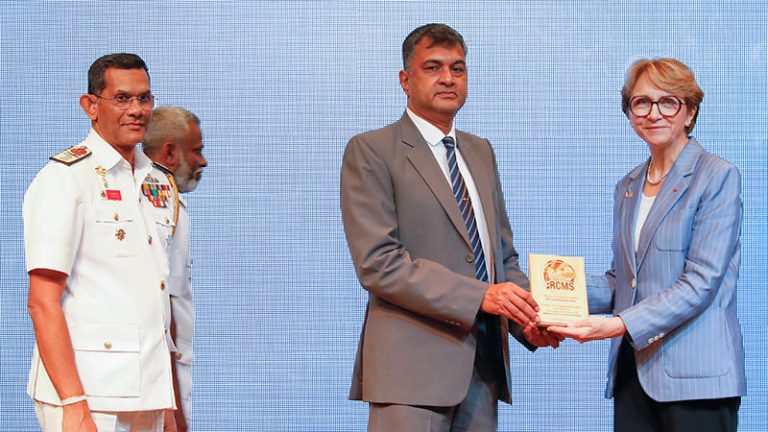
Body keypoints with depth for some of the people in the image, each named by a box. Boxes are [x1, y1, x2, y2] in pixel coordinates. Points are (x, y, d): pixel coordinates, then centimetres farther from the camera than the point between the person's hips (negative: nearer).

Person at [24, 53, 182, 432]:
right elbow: (43, 303, -13)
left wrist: (168, 401, 13)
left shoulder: (158, 183, 15)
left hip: (147, 399, 7)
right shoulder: (65, 177, -7)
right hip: (88, 396, -7)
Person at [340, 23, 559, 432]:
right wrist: (479, 296, -20)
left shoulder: (481, 152, 19)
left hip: (484, 365, 6)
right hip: (413, 367, -6)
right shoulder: (371, 151, -3)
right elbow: (378, 262, -13)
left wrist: (528, 320, 0)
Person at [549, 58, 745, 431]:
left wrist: (619, 325, -22)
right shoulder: (628, 187, 17)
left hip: (696, 376, -6)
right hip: (634, 370, 6)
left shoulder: (718, 177, -5)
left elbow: (701, 282, -13)